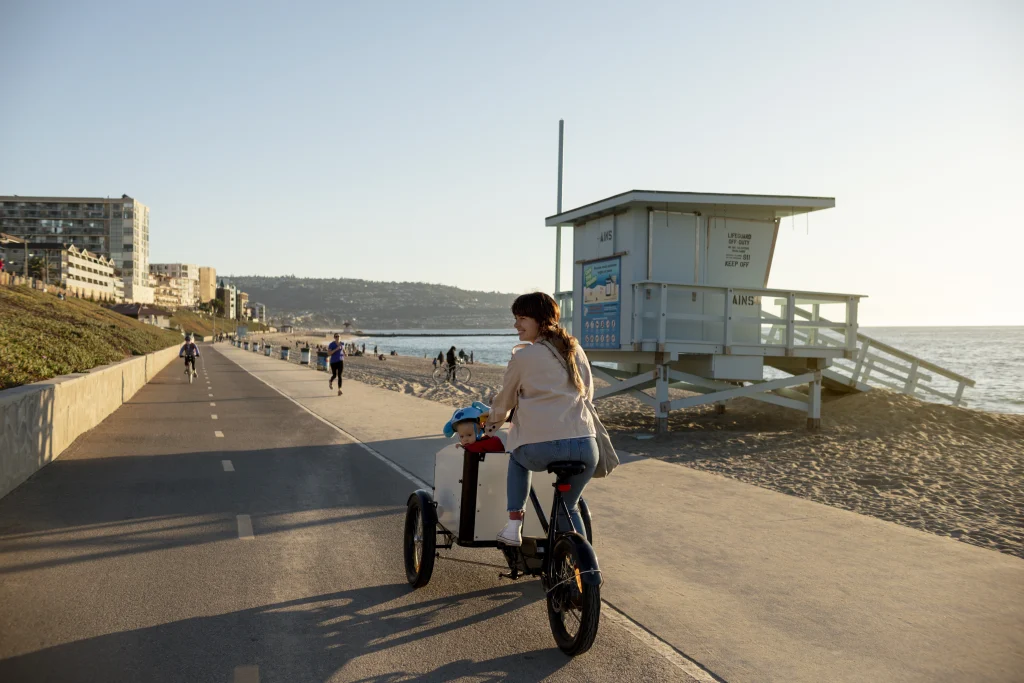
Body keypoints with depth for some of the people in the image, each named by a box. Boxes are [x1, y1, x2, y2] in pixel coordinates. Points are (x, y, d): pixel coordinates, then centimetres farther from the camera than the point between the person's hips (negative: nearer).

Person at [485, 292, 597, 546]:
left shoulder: (522, 357, 2)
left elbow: (504, 402, 14)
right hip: (585, 446, 4)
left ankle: (514, 525, 20)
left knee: (518, 459, 32)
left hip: (542, 447, -4)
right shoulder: (575, 349, 15)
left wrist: (491, 426, 34)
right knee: (569, 507, 26)